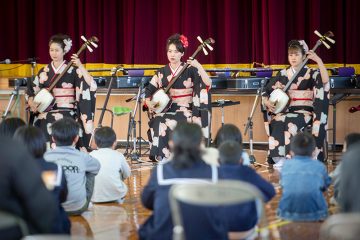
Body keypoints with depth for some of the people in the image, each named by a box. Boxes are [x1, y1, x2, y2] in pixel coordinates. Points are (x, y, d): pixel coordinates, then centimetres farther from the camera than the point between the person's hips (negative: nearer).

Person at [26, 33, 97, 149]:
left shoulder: (72, 70, -2)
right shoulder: (44, 71, 10)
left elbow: (91, 86, -15)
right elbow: (30, 91, 16)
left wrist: (80, 66, -20)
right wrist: (31, 103, -3)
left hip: (67, 112, -3)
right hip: (47, 112, 3)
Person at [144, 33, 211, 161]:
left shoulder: (189, 70, -2)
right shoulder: (162, 72, 9)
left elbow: (207, 84, -16)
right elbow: (149, 90, 13)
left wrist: (198, 66, -26)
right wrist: (148, 103, -7)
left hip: (184, 110, -3)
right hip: (166, 109, 3)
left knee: (169, 124, -33)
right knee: (156, 122, -29)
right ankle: (161, 157, -19)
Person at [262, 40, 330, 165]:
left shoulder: (310, 73, -1)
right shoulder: (283, 74, 9)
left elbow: (325, 81, -24)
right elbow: (266, 91, 15)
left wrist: (318, 60, -29)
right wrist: (266, 101, -5)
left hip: (304, 112, -3)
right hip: (286, 111, 3)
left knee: (291, 123, -35)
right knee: (277, 122, -30)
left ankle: (290, 160, -25)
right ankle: (279, 160, -23)